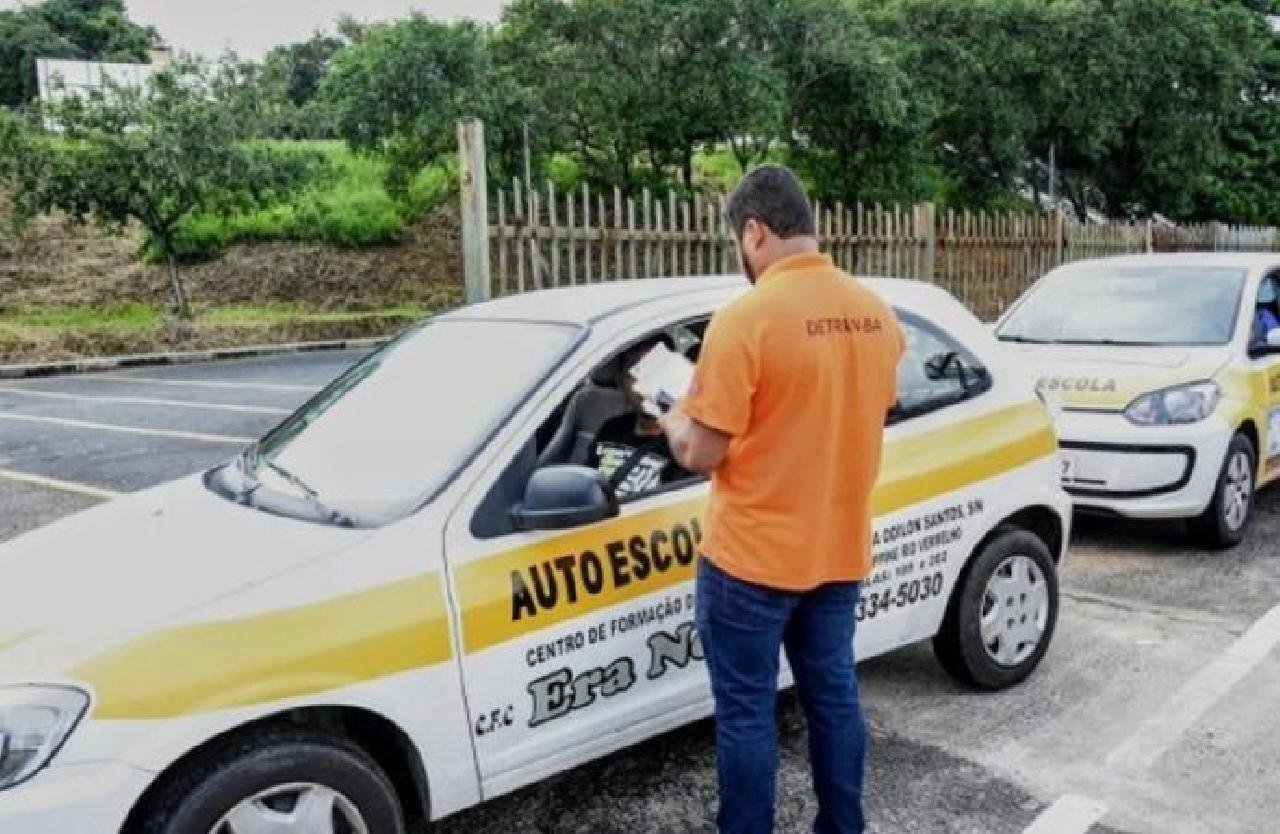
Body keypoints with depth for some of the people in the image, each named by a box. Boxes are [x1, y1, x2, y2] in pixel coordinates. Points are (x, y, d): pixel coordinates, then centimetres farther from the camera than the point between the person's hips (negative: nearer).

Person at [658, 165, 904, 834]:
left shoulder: (745, 320, -19)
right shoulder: (878, 315, 2)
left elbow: (702, 455, -16)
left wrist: (672, 414, 5)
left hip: (752, 559, -7)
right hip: (840, 553, 7)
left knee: (746, 714, 8)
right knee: (833, 697, 19)